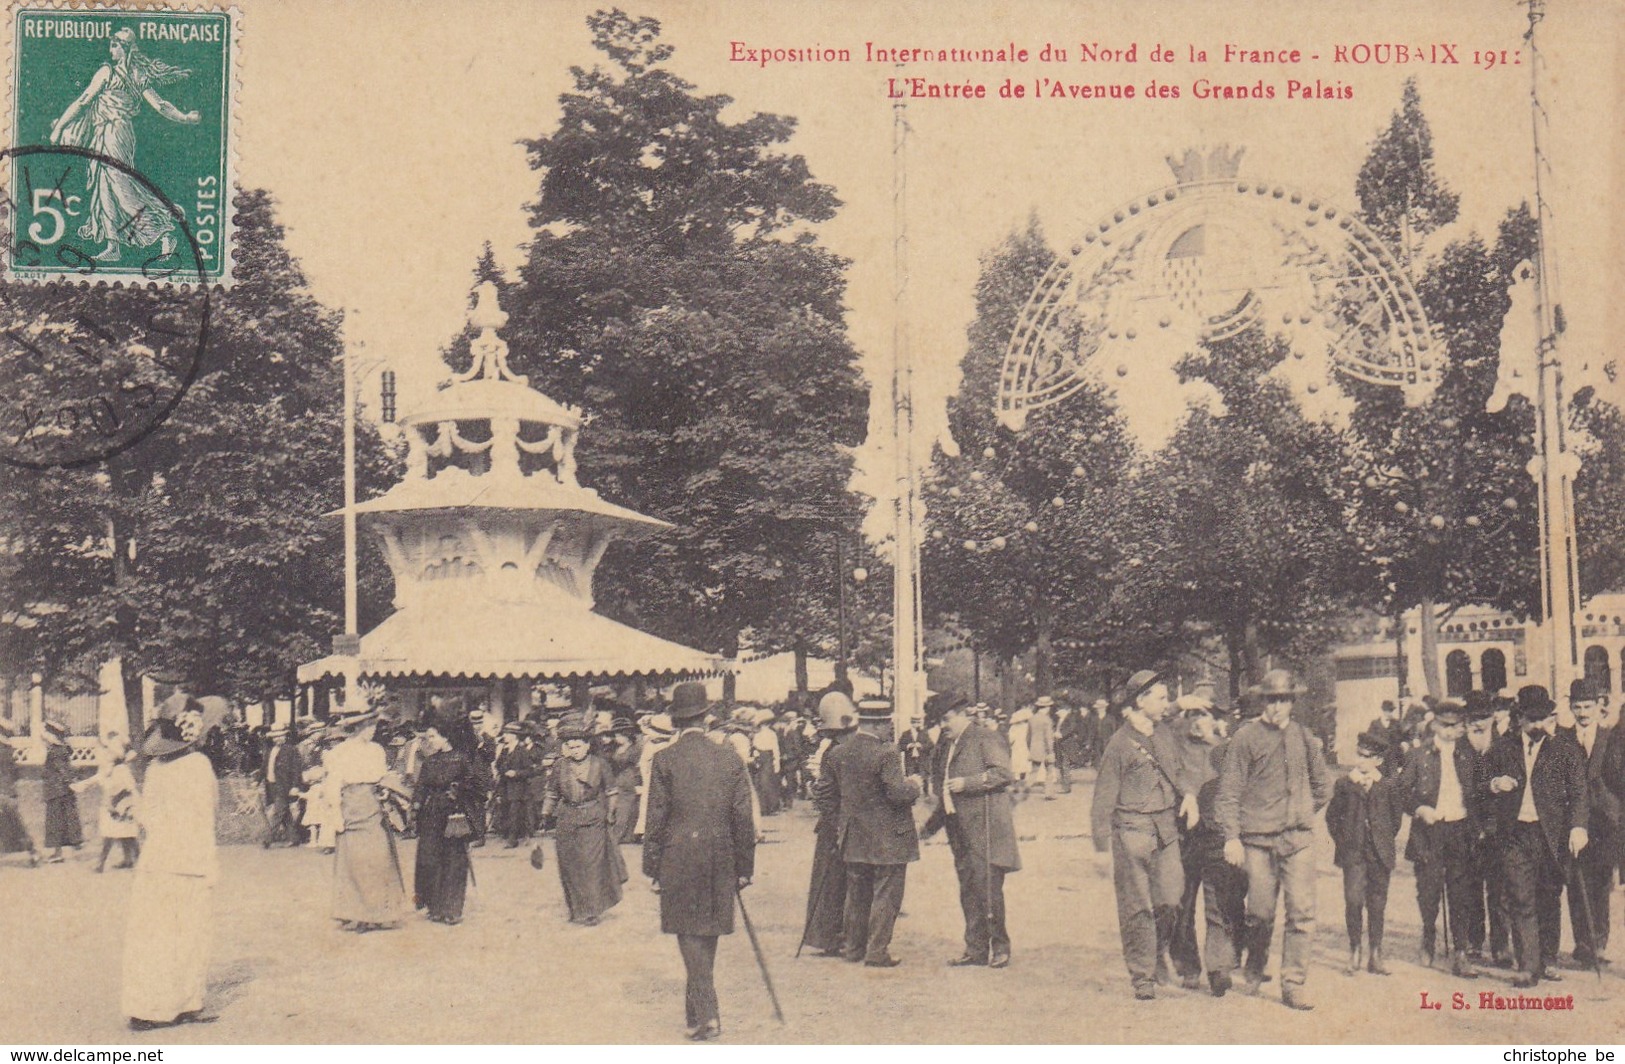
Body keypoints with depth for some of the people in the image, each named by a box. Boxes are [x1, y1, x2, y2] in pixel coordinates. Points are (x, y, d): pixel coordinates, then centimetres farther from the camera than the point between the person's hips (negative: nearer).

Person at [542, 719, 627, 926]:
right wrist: (546, 812, 2)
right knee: (570, 867, 6)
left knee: (592, 864, -6)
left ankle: (592, 911, 3)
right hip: (568, 822, 3)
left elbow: (611, 792, 7)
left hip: (594, 821, -2)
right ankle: (576, 910, 20)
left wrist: (610, 814, 3)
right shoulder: (559, 766, 3)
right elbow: (552, 794, 11)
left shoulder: (599, 764, -1)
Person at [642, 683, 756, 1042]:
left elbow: (656, 819, -4)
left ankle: (707, 1015, -10)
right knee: (708, 933, 15)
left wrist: (653, 869, 3)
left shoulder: (664, 760, -5)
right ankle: (697, 1009, 28)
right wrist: (744, 867, 12)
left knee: (690, 935, -1)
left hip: (679, 860, -3)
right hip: (720, 860, 3)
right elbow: (744, 819, 4)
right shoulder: (730, 760, 2)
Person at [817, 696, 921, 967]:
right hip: (888, 840, -6)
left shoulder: (837, 754, 1)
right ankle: (877, 952, 4)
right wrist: (914, 787, -4)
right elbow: (898, 793, -24)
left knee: (857, 894, 17)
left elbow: (823, 790, 5)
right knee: (885, 895, 3)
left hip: (853, 840, 6)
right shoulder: (887, 753, -19)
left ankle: (854, 947, 24)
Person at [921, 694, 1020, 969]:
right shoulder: (945, 746, 20)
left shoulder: (985, 738, -4)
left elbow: (1003, 773, -14)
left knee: (987, 888, -7)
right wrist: (930, 825, 26)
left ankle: (1000, 947, 2)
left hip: (985, 826, -8)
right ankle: (975, 949, 13)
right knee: (968, 892, 8)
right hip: (960, 831, 8)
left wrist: (967, 782, -18)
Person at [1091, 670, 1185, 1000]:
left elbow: (1178, 772, 25)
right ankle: (1142, 977, 10)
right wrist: (1101, 844, -7)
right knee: (1137, 907, 0)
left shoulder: (1165, 734, 10)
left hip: (1167, 829, 5)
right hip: (1133, 830, -5)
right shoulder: (1120, 743, -8)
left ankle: (1158, 953, 26)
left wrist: (1188, 795, 3)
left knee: (1170, 899, -1)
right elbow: (1104, 797, -5)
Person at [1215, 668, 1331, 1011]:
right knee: (1260, 913, 2)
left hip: (1298, 838, 3)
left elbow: (1322, 786, 25)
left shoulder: (1304, 738, 11)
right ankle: (1254, 969, 28)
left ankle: (1294, 983, 1)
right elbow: (1229, 790, -3)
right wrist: (1231, 837, -9)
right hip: (1258, 839, -2)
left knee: (1302, 912, -6)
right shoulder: (1246, 737, -1)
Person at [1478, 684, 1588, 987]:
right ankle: (1527, 967, -7)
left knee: (1550, 900, 8)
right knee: (1521, 901, -7)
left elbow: (1580, 792, -1)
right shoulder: (1502, 748, 10)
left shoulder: (1567, 749, 5)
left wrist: (1578, 826, -16)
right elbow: (1479, 786, 15)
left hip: (1552, 834, 0)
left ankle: (1545, 962, 20)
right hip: (1515, 835, 0)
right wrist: (1494, 785, -9)